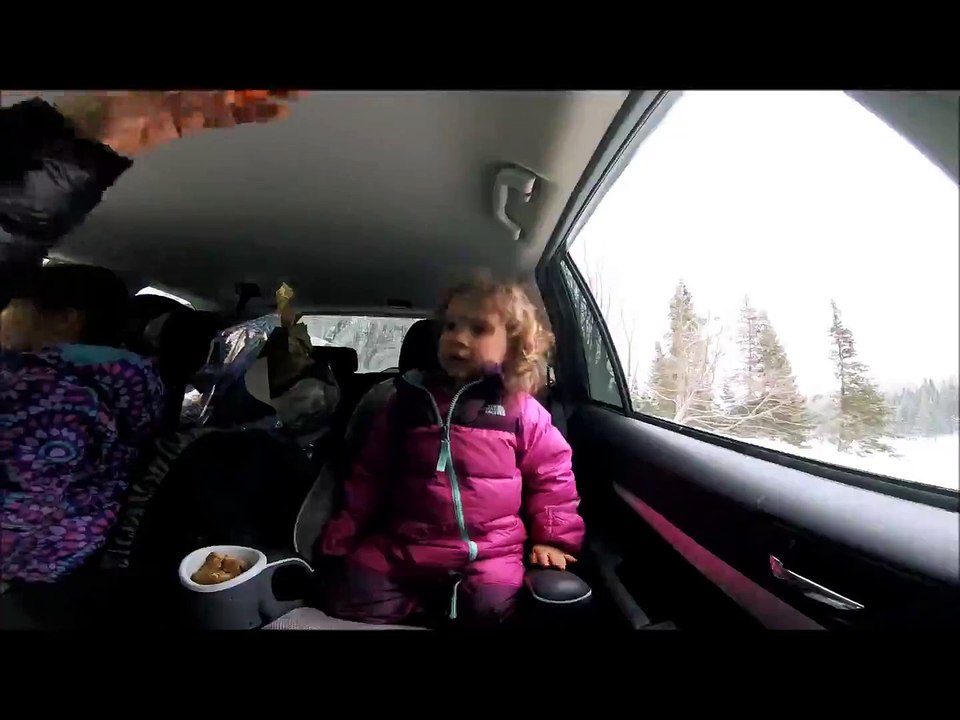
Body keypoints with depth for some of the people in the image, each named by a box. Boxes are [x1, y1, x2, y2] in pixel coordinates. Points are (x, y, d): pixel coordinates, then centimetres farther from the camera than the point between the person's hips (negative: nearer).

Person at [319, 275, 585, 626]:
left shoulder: (522, 410, -3)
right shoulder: (409, 400, 5)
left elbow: (551, 475, 6)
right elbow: (371, 474, 12)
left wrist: (554, 538, 2)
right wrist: (344, 531, 13)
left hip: (491, 551, -2)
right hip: (403, 545, 3)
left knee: (489, 610, -24)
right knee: (349, 604, -9)